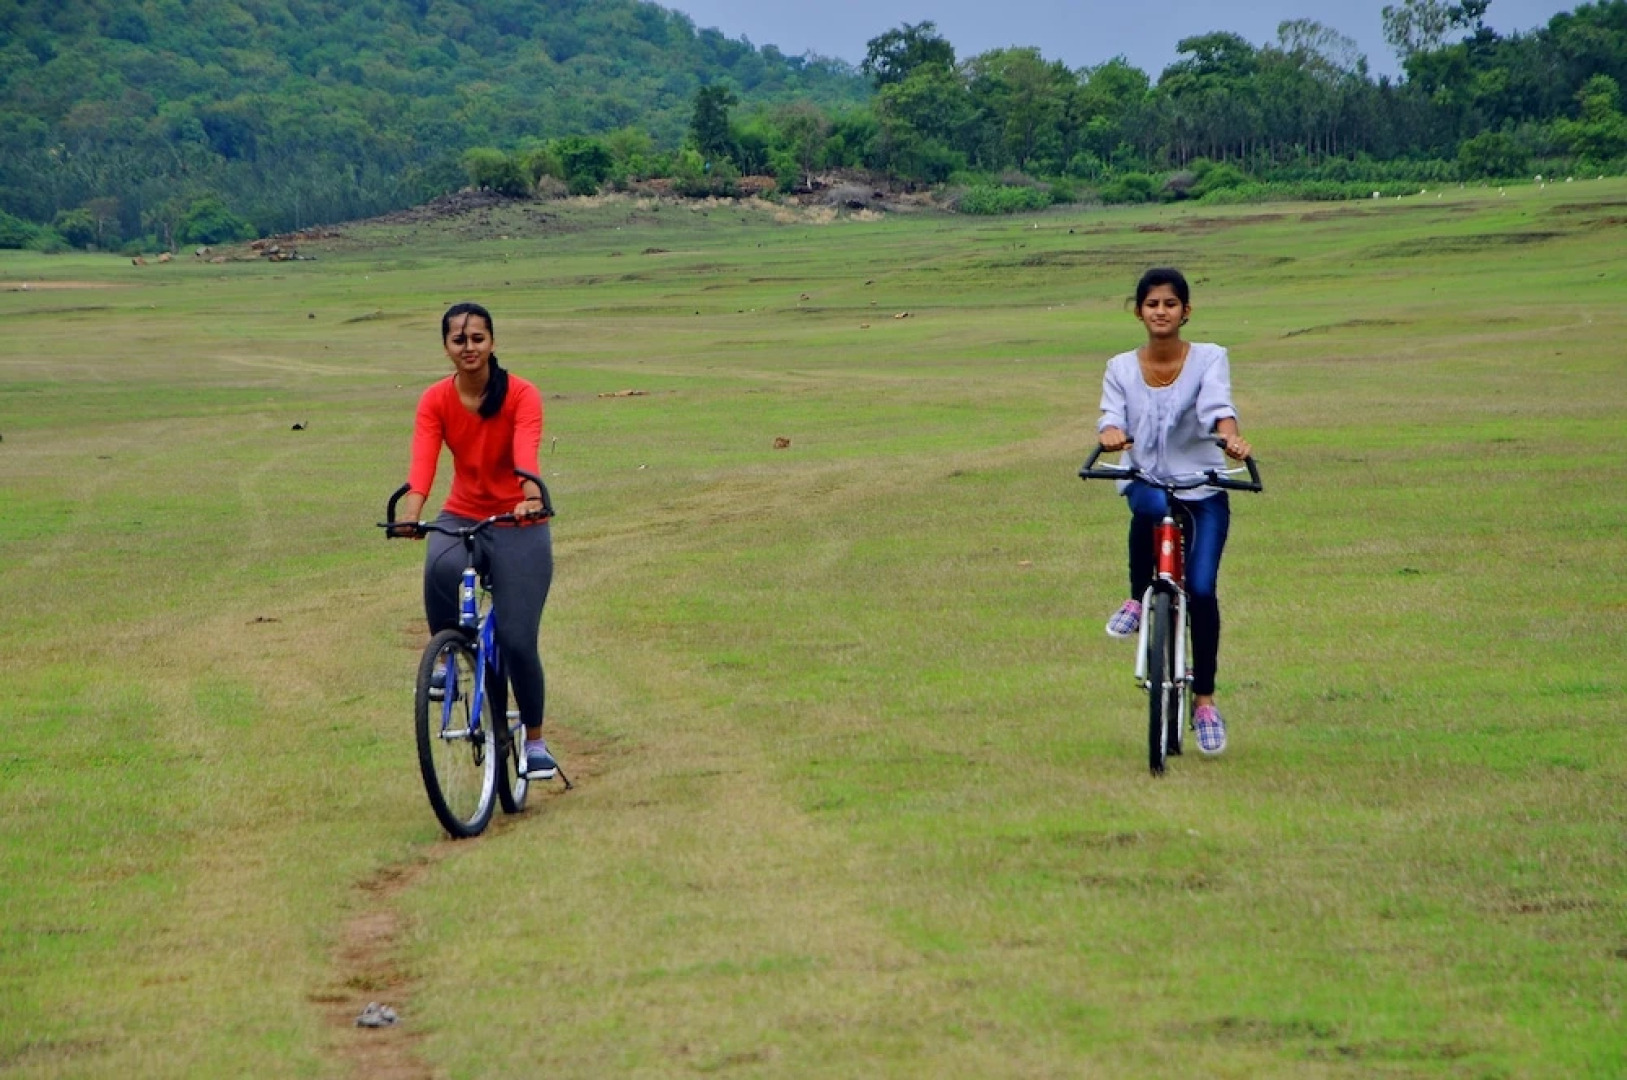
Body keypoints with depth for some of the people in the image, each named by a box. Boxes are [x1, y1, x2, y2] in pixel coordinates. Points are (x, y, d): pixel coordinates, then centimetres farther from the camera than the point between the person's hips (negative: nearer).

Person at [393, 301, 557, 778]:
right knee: (441, 568, -36)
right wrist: (411, 511, -39)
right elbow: (423, 459, -20)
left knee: (518, 640, -6)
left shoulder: (521, 395, -12)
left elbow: (526, 451, -29)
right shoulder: (435, 400, -5)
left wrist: (532, 497, -50)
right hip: (461, 517, 2)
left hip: (517, 524, -2)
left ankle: (535, 741, 17)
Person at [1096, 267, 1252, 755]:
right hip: (1146, 480, 0)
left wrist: (1230, 438, -39)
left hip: (1203, 488, 0)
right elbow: (1112, 417, -10)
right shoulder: (1121, 368, 4)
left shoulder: (1209, 358, -1)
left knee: (1201, 589, -12)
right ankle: (1138, 600, -14)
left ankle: (1204, 698, 5)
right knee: (1152, 505, -39)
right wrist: (1112, 434, -34)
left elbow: (1217, 404, -17)